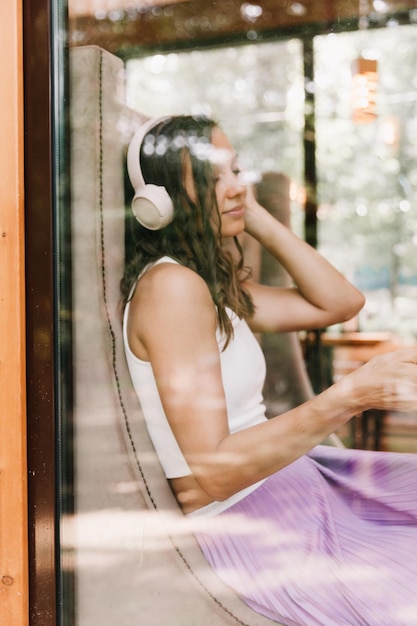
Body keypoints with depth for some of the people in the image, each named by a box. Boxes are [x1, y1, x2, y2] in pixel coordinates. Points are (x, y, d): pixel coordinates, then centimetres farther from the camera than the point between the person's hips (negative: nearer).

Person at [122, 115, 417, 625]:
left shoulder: (215, 282, 9)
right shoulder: (171, 285, -21)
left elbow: (340, 302, 10)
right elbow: (211, 472, -26)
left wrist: (257, 218, 4)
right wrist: (349, 397, -32)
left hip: (290, 475, 10)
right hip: (249, 524, -10)